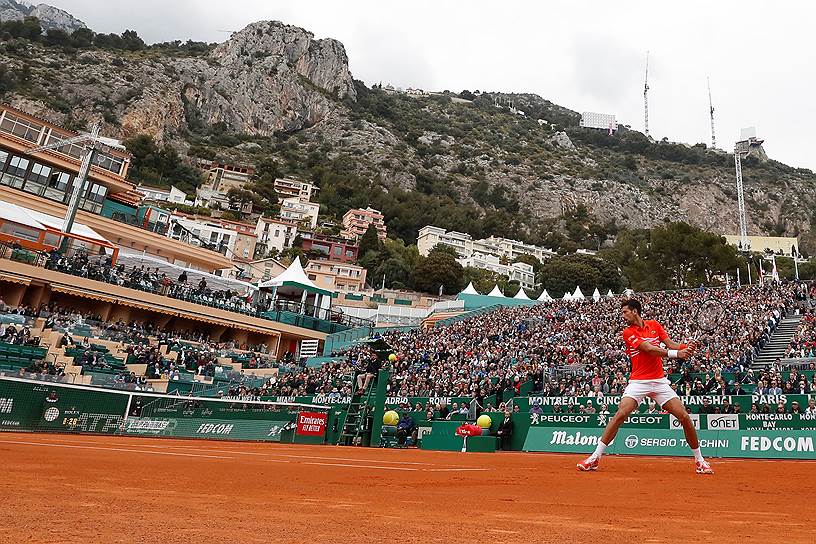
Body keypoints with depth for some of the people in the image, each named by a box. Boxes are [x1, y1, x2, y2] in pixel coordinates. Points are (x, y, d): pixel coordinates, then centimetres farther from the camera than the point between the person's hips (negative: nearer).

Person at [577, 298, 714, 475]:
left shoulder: (654, 325, 9)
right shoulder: (628, 332, -3)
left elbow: (670, 343, 1)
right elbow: (648, 349, -16)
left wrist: (684, 347, -21)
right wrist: (674, 353, -26)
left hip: (659, 380, 3)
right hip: (638, 381, -3)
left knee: (684, 417, -3)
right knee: (620, 414, -19)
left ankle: (699, 460, 17)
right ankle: (595, 457, -12)